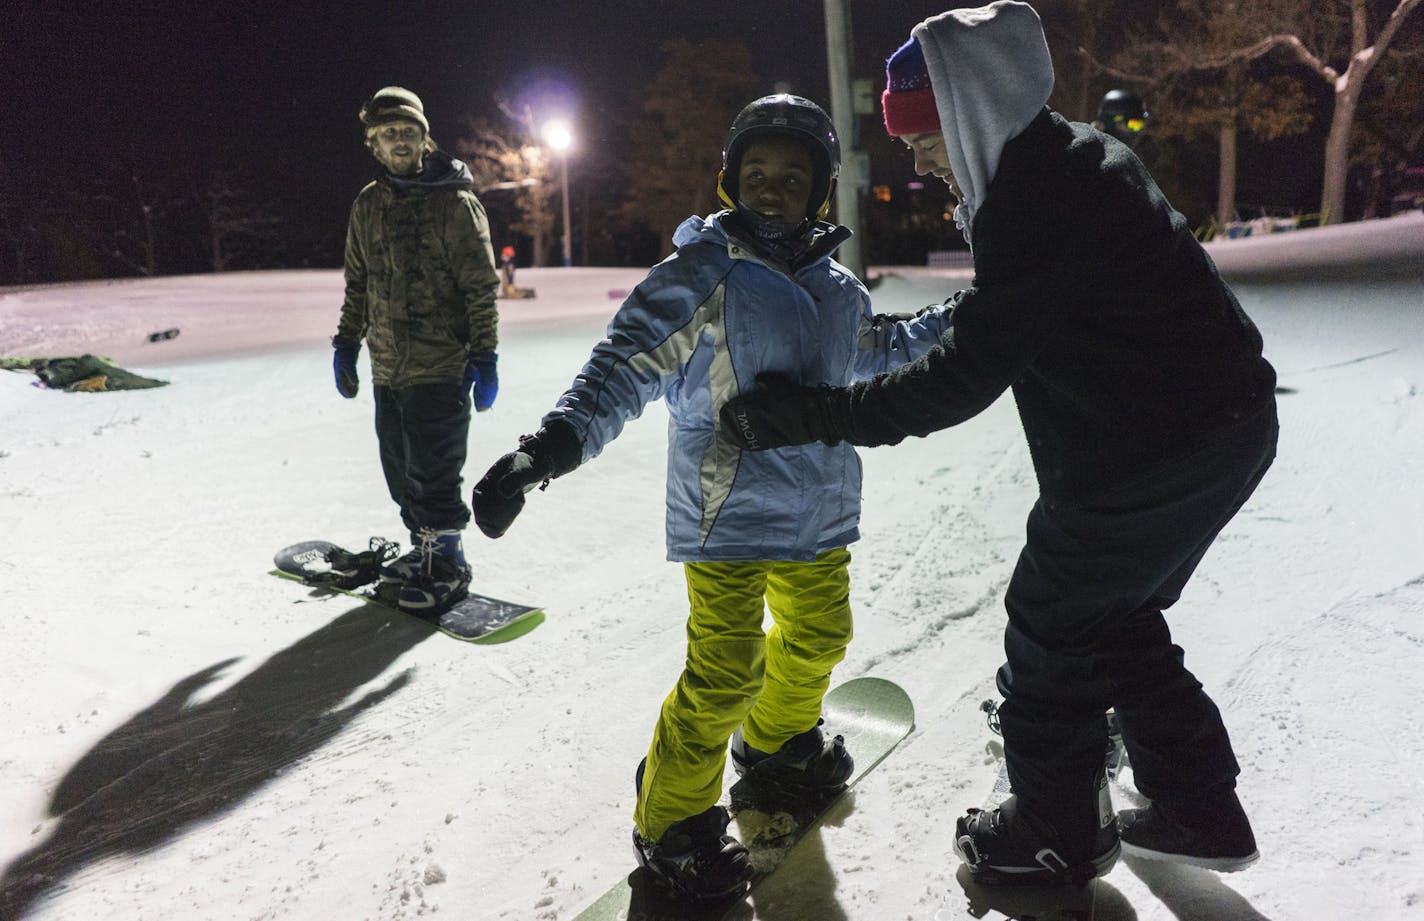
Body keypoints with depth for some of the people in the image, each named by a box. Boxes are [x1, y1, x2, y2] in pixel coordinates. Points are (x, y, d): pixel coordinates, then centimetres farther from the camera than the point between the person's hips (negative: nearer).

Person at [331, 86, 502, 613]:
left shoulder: (455, 202, -5)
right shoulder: (368, 206, 12)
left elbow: (481, 286, -7)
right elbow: (357, 283, 21)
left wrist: (484, 356, -11)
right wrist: (346, 343, 17)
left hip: (440, 366, -6)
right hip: (387, 367, 6)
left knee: (432, 471, -5)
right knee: (400, 469, 11)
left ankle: (447, 564, 11)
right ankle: (423, 549, 28)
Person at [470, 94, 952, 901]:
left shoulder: (836, 285, 7)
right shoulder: (704, 273, -14)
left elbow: (867, 350, 28)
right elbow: (629, 363, -22)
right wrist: (556, 443, -37)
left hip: (818, 508, 8)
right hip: (730, 513, -7)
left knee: (818, 635, 23)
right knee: (725, 674, -8)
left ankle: (778, 740, 53)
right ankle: (673, 819, 17)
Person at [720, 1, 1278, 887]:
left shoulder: (1034, 200, -22)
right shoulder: (1073, 161, 9)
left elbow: (967, 378, -23)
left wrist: (813, 415, -20)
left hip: (1149, 454, -9)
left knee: (1051, 627, 8)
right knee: (1114, 619, 22)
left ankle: (1055, 833, 27)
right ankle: (1200, 809, 33)